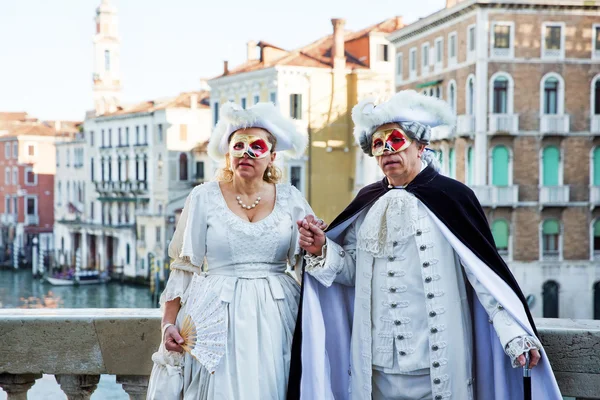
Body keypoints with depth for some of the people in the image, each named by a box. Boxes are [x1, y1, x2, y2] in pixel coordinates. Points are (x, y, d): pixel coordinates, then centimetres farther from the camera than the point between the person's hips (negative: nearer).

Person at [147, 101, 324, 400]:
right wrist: (169, 324, -5)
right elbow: (182, 270, 3)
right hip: (217, 318, -1)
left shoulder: (290, 199, 6)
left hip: (275, 320, 2)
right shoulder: (204, 198, 2)